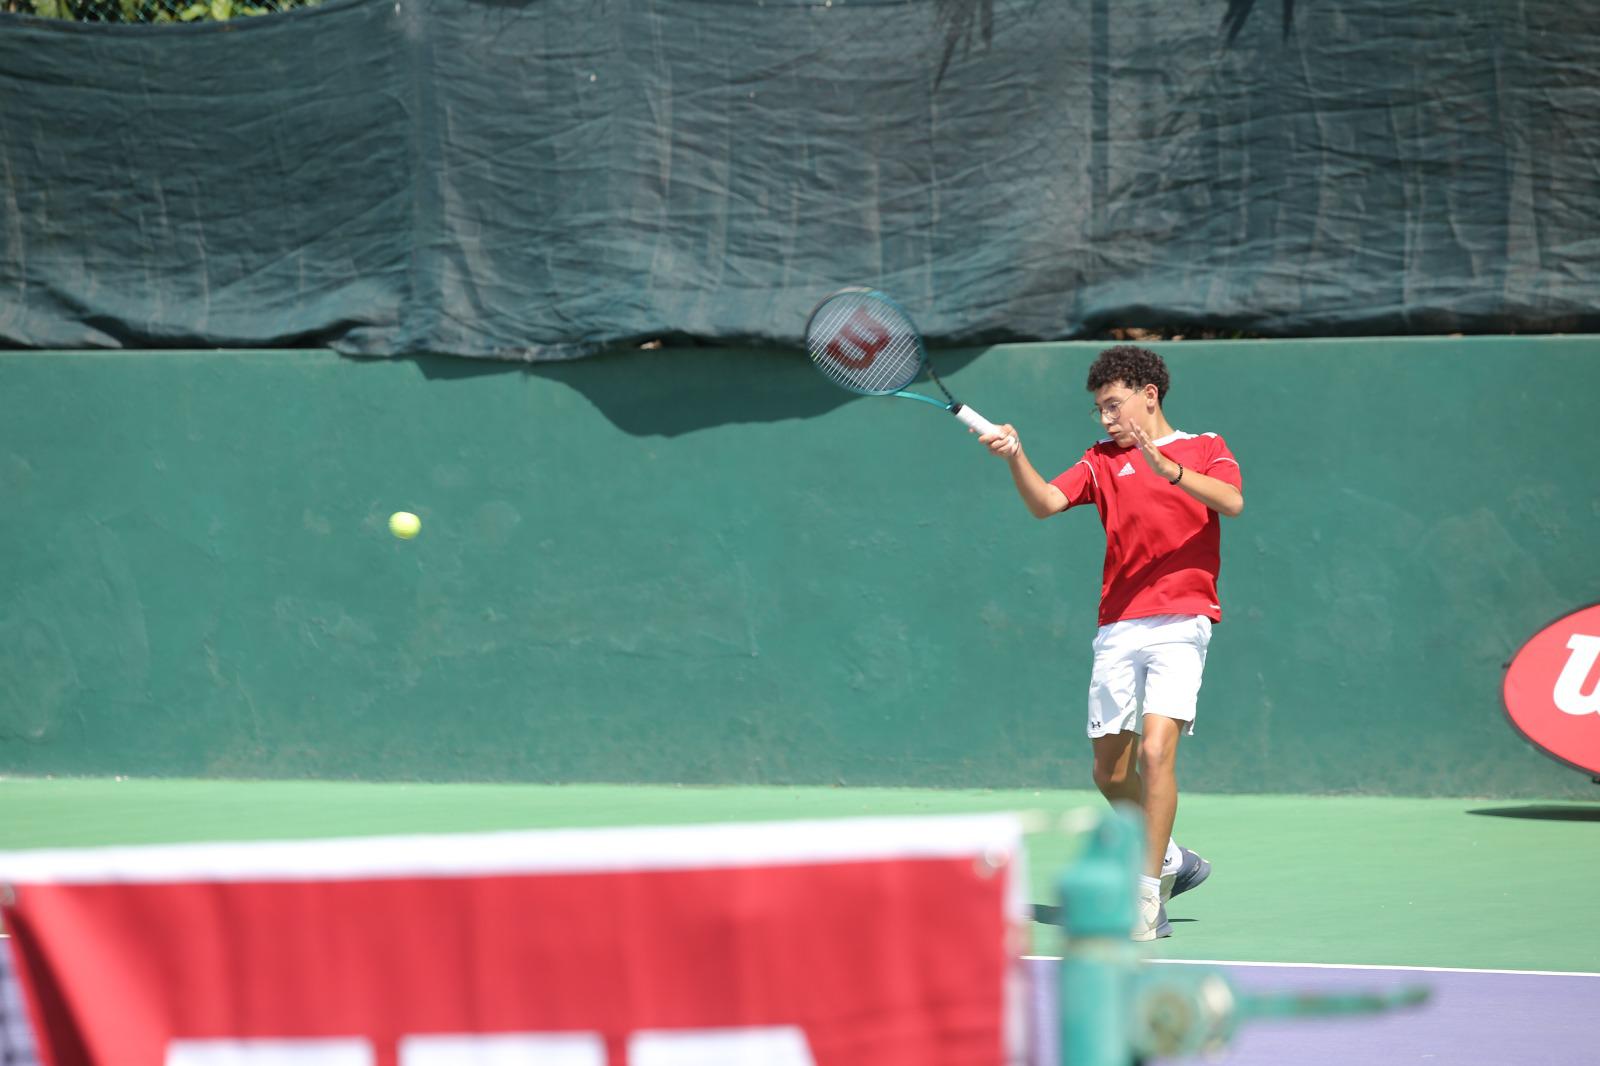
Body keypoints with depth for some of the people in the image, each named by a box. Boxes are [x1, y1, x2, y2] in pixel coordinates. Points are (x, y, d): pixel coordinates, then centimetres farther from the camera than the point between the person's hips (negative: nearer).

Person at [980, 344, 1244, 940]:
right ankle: (1169, 859, 31)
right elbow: (1045, 503, 0)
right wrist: (1015, 458, -17)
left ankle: (1149, 898, -14)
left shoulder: (1205, 448, 8)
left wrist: (1166, 468, -24)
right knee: (1110, 770, 7)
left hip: (1179, 622, -4)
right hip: (1117, 628, 5)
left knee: (1156, 749, -19)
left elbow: (1231, 502, -12)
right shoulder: (1103, 461, 16)